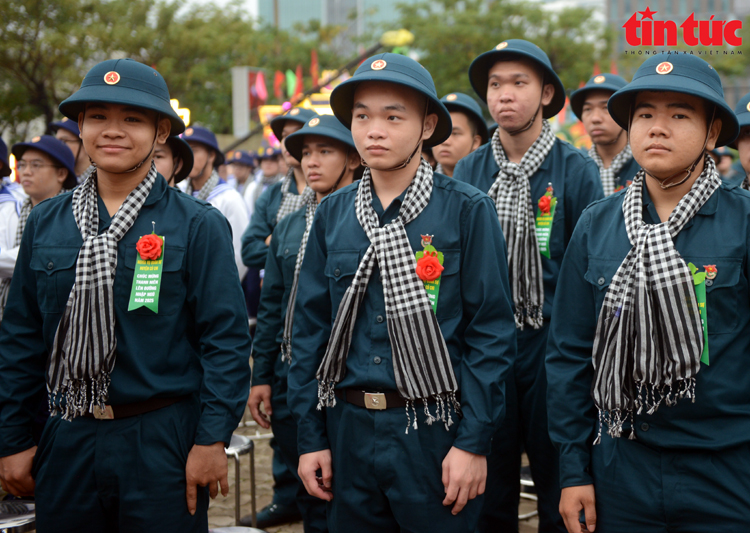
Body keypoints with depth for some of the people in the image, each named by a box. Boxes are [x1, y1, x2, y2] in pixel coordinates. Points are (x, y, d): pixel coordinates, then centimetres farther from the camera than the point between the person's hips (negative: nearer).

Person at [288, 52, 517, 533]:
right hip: (349, 429, 4)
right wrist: (310, 437, 6)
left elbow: (493, 333, -8)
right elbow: (310, 329, 9)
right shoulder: (332, 214, 6)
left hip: (434, 432, -4)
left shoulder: (467, 210, -6)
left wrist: (474, 442, -12)